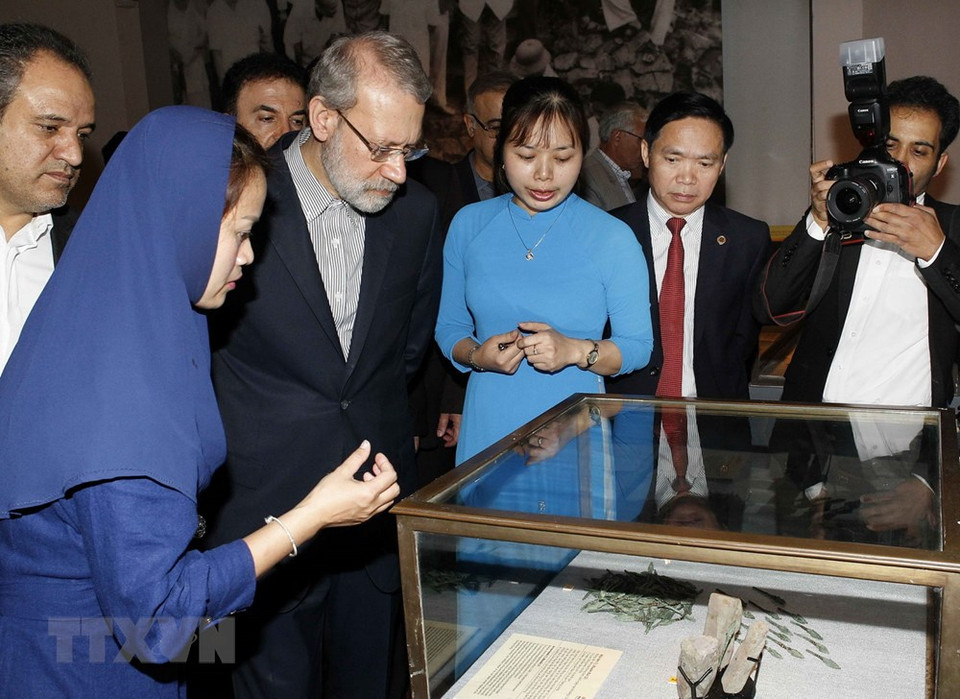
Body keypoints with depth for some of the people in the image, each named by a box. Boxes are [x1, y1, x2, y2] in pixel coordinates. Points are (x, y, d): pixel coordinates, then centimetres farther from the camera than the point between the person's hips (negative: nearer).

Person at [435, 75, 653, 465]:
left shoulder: (613, 239, -6)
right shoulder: (468, 226, 2)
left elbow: (638, 346, -3)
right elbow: (449, 327, 7)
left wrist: (576, 351, -21)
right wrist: (476, 355, -14)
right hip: (487, 430, 2)